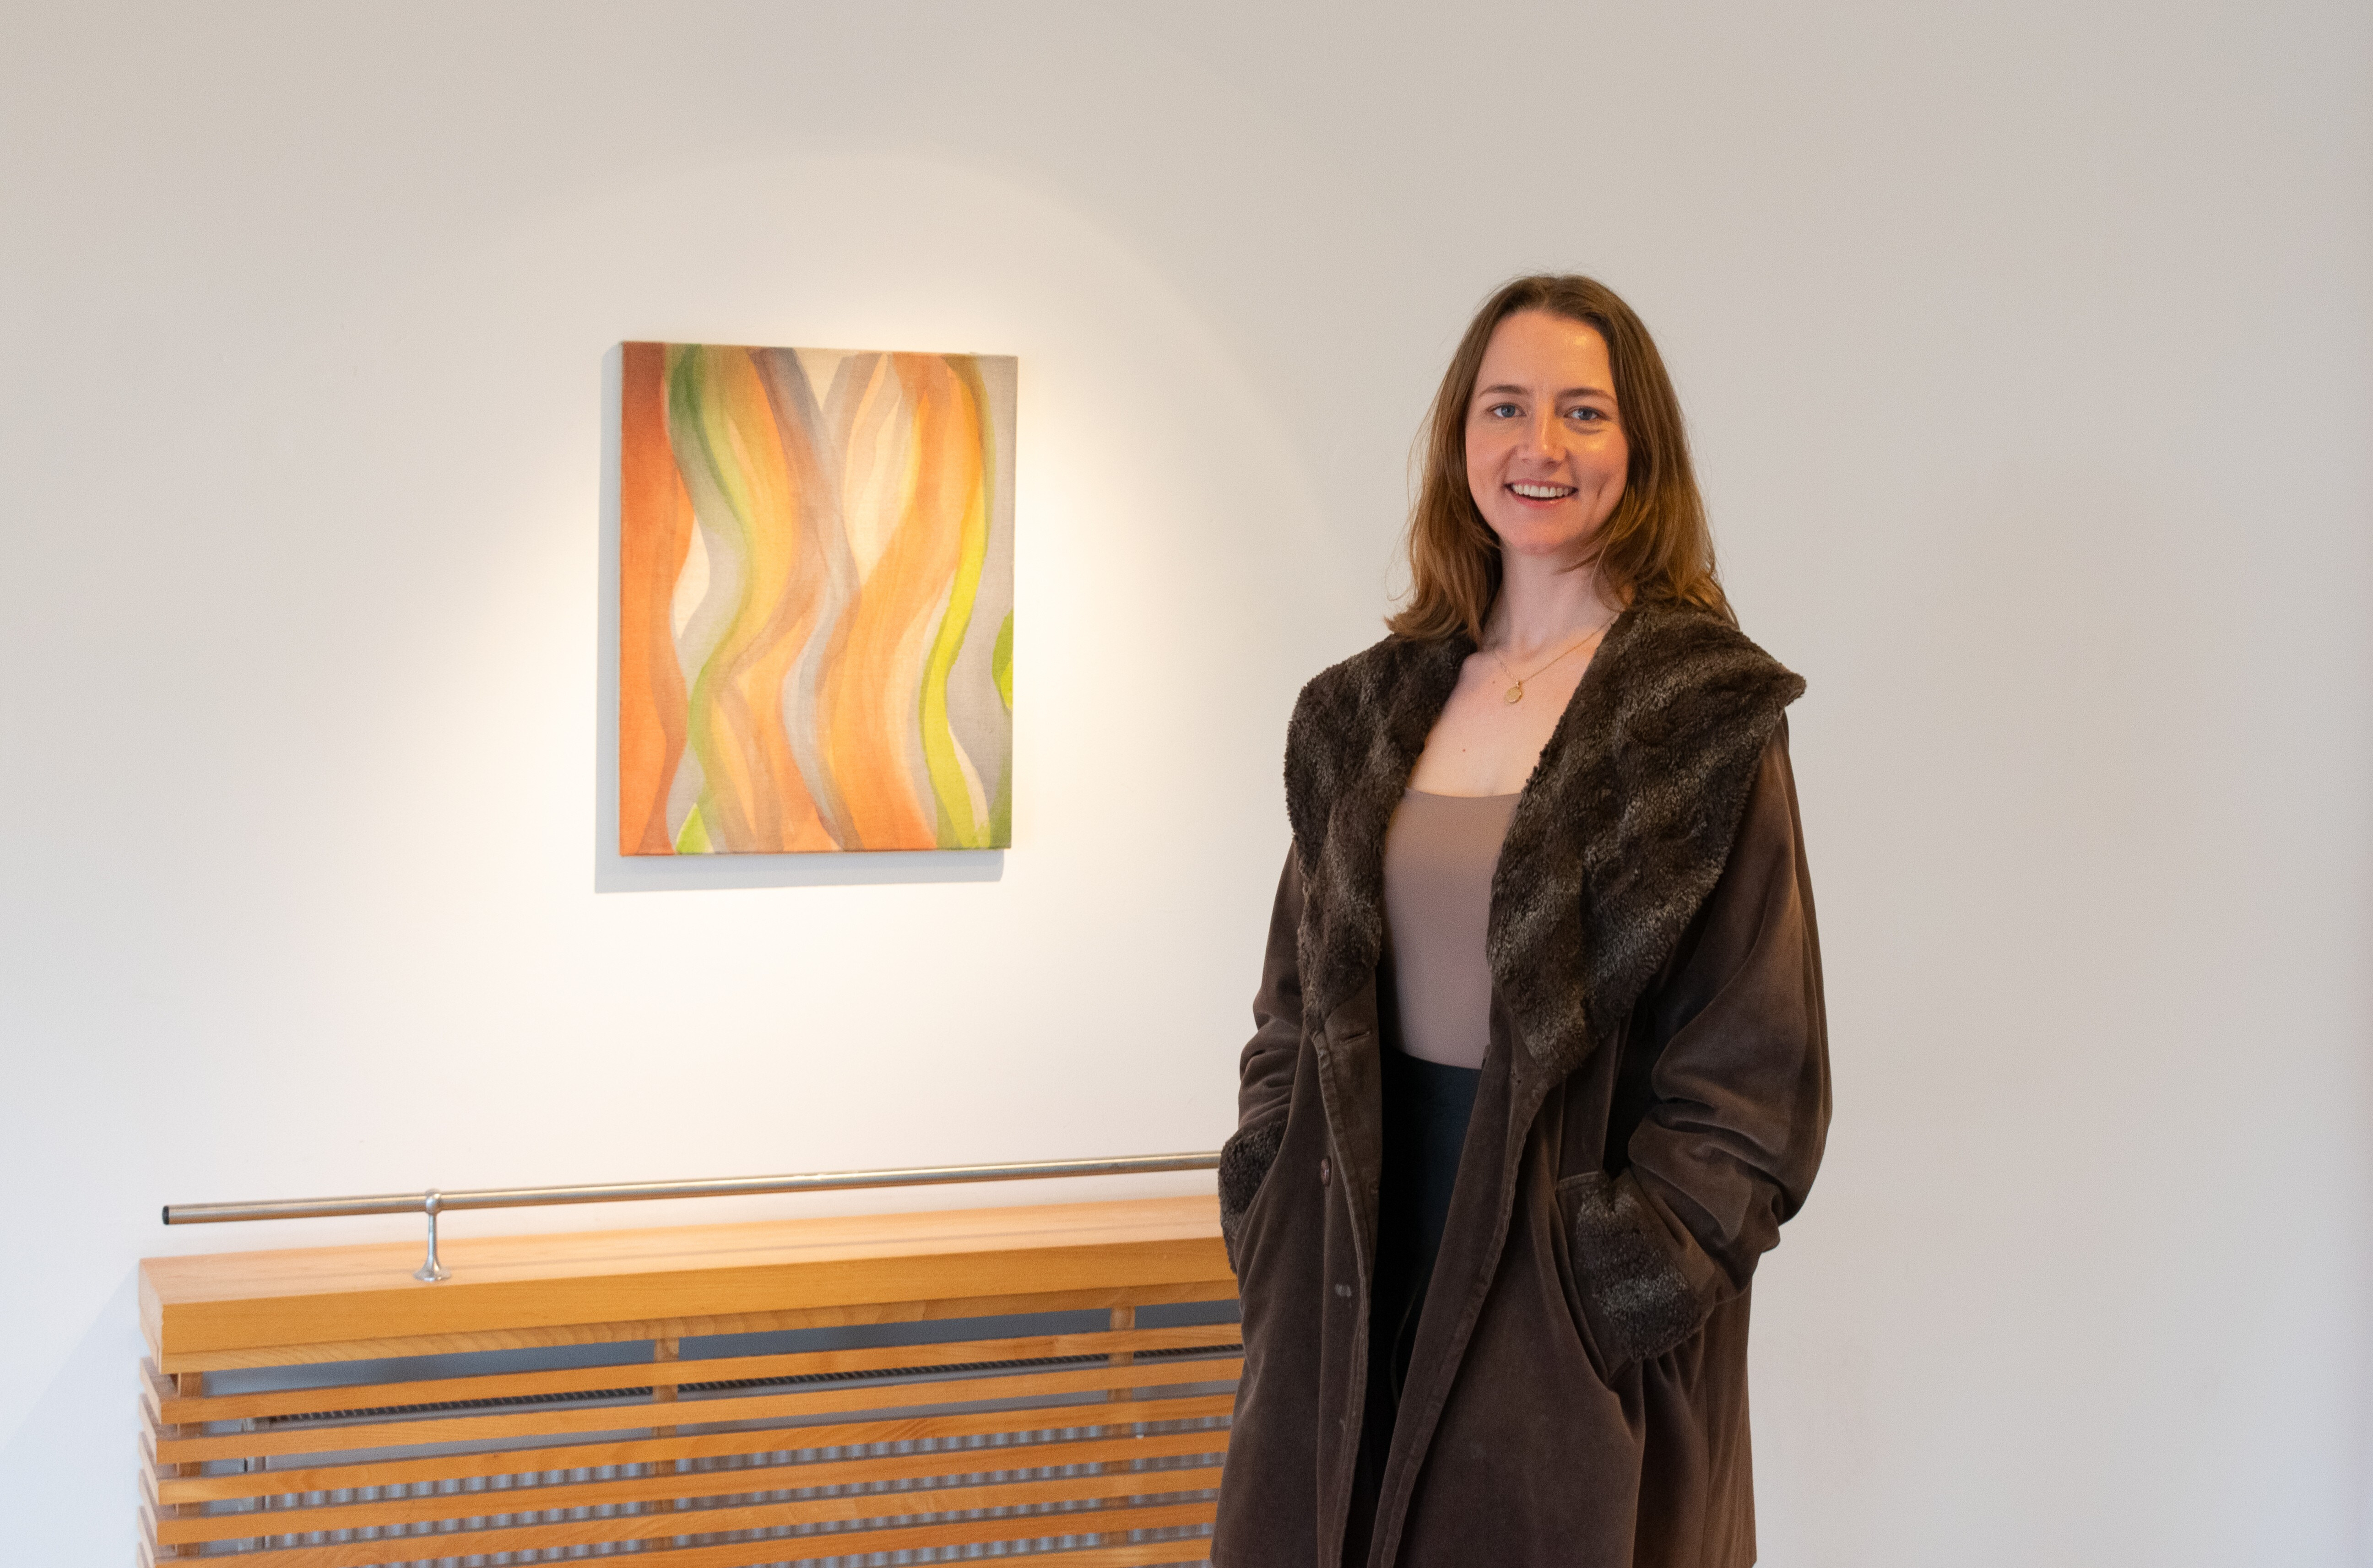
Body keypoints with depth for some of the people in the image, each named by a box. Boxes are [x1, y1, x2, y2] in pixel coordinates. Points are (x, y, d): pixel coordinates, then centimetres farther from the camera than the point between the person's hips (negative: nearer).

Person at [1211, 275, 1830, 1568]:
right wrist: (1271, 1237, 2)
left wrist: (1624, 1286, -14)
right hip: (1358, 1277, 4)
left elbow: (1756, 1066, -9)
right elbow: (1297, 1003, 13)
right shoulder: (1370, 709, 9)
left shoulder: (1709, 717, -7)